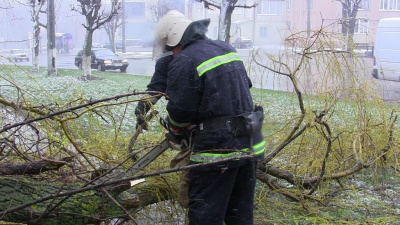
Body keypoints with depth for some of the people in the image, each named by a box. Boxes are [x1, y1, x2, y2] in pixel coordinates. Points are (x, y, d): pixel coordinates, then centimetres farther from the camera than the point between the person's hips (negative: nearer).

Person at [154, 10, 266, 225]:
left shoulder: (183, 63, -13)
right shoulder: (226, 48, 12)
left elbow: (180, 110, -14)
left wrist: (176, 127, 9)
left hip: (218, 148, -8)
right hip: (250, 144, 8)